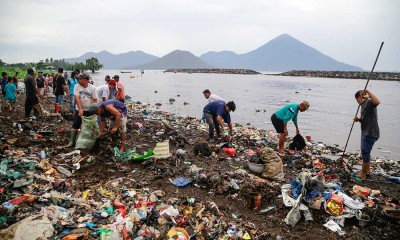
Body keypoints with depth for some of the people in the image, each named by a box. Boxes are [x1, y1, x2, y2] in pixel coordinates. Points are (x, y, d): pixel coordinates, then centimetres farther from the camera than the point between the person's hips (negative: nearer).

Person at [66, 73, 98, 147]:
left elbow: (95, 100, -5)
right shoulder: (77, 86, -5)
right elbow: (77, 98, -12)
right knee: (75, 126, 5)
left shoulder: (92, 88, -7)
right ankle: (72, 142, 15)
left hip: (89, 111, -1)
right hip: (79, 110, 1)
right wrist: (80, 109, -22)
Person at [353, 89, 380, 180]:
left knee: (365, 153, -1)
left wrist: (368, 91, -37)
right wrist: (358, 119, 1)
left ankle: (363, 174, 12)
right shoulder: (363, 105, 14)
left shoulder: (369, 102, -15)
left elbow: (377, 102, -40)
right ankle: (367, 169, 41)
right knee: (366, 152, 23)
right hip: (365, 132, 10)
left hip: (370, 133, -10)